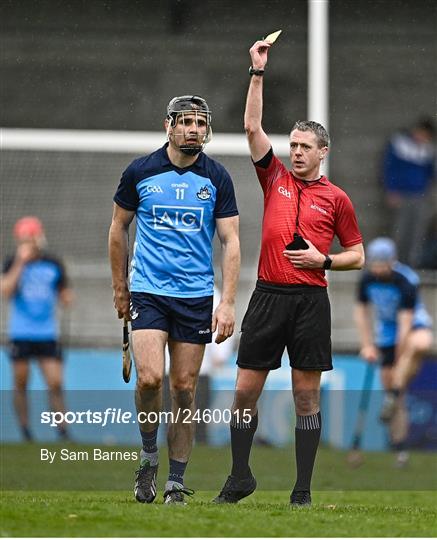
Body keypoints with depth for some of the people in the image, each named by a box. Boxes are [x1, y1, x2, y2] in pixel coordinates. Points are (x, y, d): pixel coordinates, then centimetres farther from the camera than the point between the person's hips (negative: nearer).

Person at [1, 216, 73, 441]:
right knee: (21, 384, 3)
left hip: (48, 336, 1)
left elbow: (65, 297, 15)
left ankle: (62, 431, -3)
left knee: (55, 384, -7)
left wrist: (67, 297, -9)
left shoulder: (53, 265, 5)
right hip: (20, 336, -1)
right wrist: (21, 262, -21)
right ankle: (25, 430, 12)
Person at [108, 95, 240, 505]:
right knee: (149, 378, -18)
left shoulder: (217, 178, 0)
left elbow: (230, 241, 0)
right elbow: (119, 228, 12)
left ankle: (176, 483, 10)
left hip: (196, 296, 1)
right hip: (147, 291, -1)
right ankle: (148, 455, 7)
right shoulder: (139, 172, 0)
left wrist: (228, 303, -9)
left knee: (184, 389, 2)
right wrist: (119, 288, 14)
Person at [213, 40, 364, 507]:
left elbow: (357, 255, 11)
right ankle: (240, 477, 13)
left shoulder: (335, 198, 5)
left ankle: (303, 488, 5)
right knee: (245, 390, 1)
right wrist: (258, 73, 0)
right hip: (268, 296, 2)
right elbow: (252, 127, 3)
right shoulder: (275, 178, 10)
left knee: (307, 396, 1)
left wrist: (323, 260, -8)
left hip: (310, 301, -2)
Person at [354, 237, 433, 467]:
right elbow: (361, 312, 5)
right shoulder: (367, 280, -9)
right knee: (388, 380, -4)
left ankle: (394, 395, -29)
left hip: (414, 322, -4)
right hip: (386, 331, 4)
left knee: (420, 343, -41)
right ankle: (399, 447, 2)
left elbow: (405, 322, -25)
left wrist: (399, 359, -26)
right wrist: (368, 345, -3)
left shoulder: (406, 281, -23)